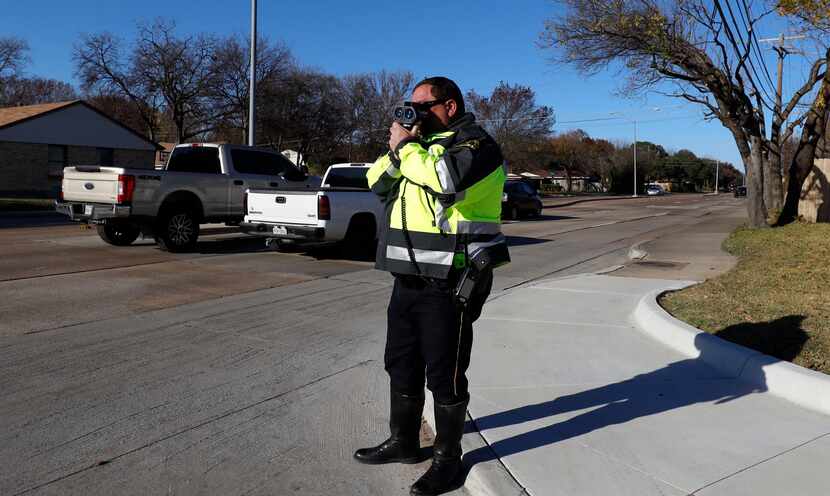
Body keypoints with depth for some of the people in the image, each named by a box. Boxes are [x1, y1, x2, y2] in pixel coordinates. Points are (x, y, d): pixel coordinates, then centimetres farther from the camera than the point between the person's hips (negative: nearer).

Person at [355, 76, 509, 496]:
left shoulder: (476, 143, -8)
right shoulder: (422, 142, 18)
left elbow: (447, 179, -29)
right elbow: (378, 184, 16)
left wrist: (406, 146, -14)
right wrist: (398, 148, -1)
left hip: (449, 283, -9)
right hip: (409, 278, 9)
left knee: (444, 373, 1)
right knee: (401, 364, 17)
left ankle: (447, 458, 18)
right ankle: (403, 442, 34)